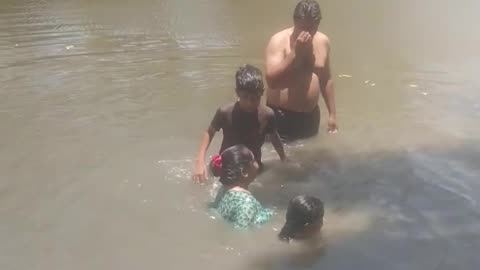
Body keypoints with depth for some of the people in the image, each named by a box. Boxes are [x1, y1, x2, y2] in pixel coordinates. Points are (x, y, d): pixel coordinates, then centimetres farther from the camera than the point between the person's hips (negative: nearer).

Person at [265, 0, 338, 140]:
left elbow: (326, 79, 12)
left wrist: (332, 113, 12)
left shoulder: (323, 41, 2)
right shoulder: (279, 40, -13)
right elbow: (272, 81, -24)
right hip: (281, 115, -5)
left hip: (311, 115, 5)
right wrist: (295, 52, -27)